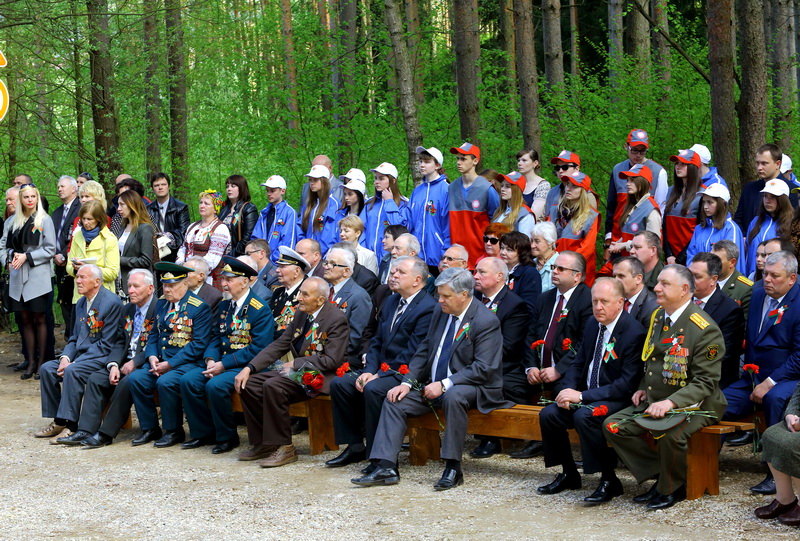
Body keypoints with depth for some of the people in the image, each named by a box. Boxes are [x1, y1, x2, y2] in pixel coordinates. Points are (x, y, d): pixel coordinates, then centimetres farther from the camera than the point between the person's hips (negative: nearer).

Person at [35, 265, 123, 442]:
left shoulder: (111, 302, -14)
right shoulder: (81, 303, 13)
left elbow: (106, 344, -17)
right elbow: (75, 339, 17)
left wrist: (73, 363, -19)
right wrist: (66, 357, -6)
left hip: (102, 356, -9)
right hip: (81, 355, 9)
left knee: (72, 371, -31)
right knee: (47, 368, -8)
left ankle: (71, 426, -26)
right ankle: (58, 422, -2)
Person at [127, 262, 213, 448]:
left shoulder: (199, 307, -9)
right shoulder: (161, 304, 15)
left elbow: (199, 344, -15)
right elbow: (153, 335, 18)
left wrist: (170, 364, -18)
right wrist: (152, 357, -4)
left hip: (186, 362, -7)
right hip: (161, 361, 7)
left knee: (165, 382, -32)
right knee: (136, 378, -16)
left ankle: (174, 431, -12)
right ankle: (150, 429, -2)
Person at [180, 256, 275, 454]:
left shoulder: (260, 309, -12)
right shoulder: (224, 306, 14)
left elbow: (258, 348, -18)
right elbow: (215, 337, 15)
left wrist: (224, 365, -20)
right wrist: (210, 360, -8)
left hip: (245, 365, -8)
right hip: (220, 362, 8)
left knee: (215, 385, -31)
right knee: (188, 380, -12)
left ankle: (227, 437, -11)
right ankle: (203, 433, 0)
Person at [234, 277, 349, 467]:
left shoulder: (337, 319, -14)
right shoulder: (301, 314, 11)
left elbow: (332, 360, -19)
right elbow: (279, 344, 11)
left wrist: (295, 364, -16)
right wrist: (249, 368, -1)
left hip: (319, 376, -9)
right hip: (297, 371, 9)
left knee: (273, 386, -30)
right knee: (248, 384, -5)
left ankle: (283, 447, -21)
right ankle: (263, 443, 2)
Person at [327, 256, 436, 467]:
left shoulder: (428, 308, -13)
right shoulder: (390, 302, 16)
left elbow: (412, 353, -19)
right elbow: (377, 342, 15)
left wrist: (379, 375, -19)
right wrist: (369, 370, -3)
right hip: (381, 369, 9)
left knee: (373, 389, -32)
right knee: (339, 384, -6)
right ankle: (355, 446, 3)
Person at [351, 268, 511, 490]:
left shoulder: (486, 321, -16)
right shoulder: (440, 312, 6)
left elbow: (483, 369, -22)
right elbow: (424, 350, 14)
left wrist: (444, 385, -26)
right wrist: (407, 382, -1)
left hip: (472, 387, -8)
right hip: (434, 385, 8)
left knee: (453, 397, -39)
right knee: (395, 401, -6)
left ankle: (453, 468, -29)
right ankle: (385, 467, -12)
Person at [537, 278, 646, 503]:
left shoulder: (634, 333, -18)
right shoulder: (593, 324, 7)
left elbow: (626, 385, -22)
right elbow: (578, 363, 16)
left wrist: (582, 396, -23)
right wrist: (569, 390, -6)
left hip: (617, 399, -8)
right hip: (587, 395, 8)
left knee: (583, 416, -33)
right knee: (548, 414, -12)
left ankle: (609, 480, -20)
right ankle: (569, 474, 7)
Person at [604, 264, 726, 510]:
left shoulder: (705, 330, -16)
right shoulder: (658, 317, 9)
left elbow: (705, 382, -18)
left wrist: (671, 402, -30)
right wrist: (643, 388, 7)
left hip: (690, 405, -8)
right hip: (654, 401, 8)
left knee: (669, 432, -36)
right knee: (613, 426, -9)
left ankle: (672, 488, -7)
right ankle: (659, 474, 1)